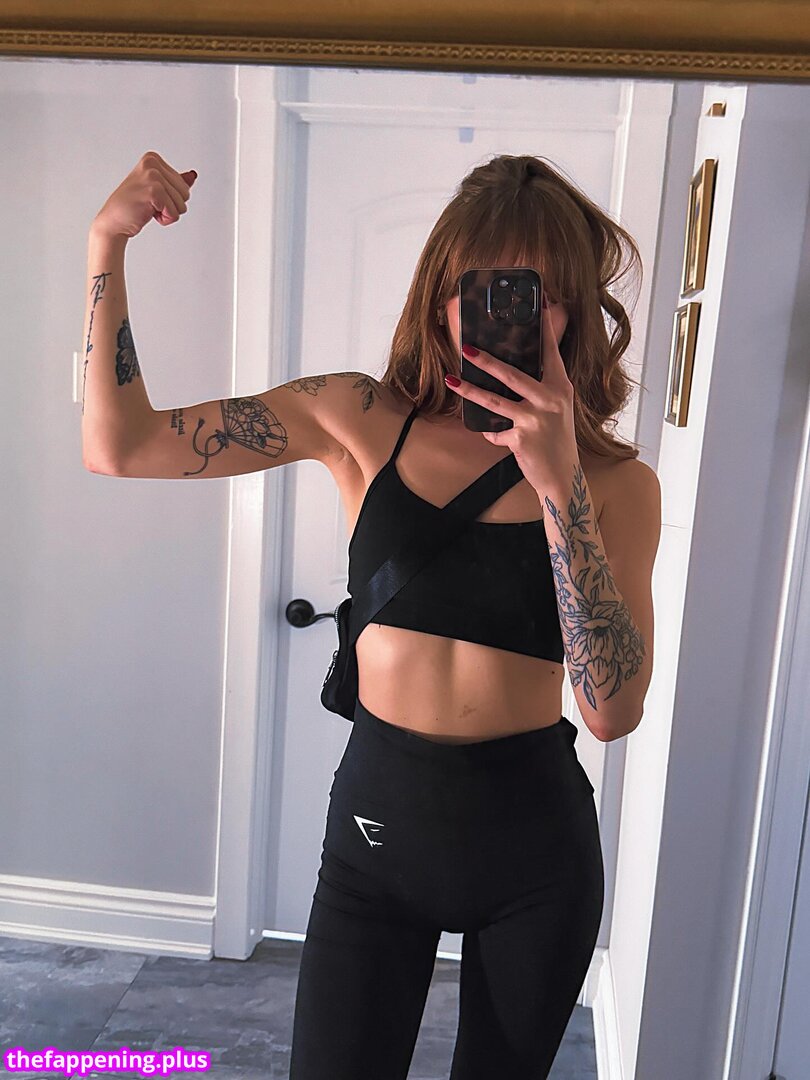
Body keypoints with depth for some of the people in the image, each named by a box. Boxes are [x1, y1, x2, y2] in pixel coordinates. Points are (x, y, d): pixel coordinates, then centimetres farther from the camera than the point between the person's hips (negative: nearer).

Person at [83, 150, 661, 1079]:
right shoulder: (363, 419, -7)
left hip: (534, 836, 1)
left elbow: (613, 709, -22)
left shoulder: (616, 482, -9)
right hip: (380, 815, 0)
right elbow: (119, 446, -7)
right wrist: (107, 243, -15)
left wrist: (559, 482, -29)